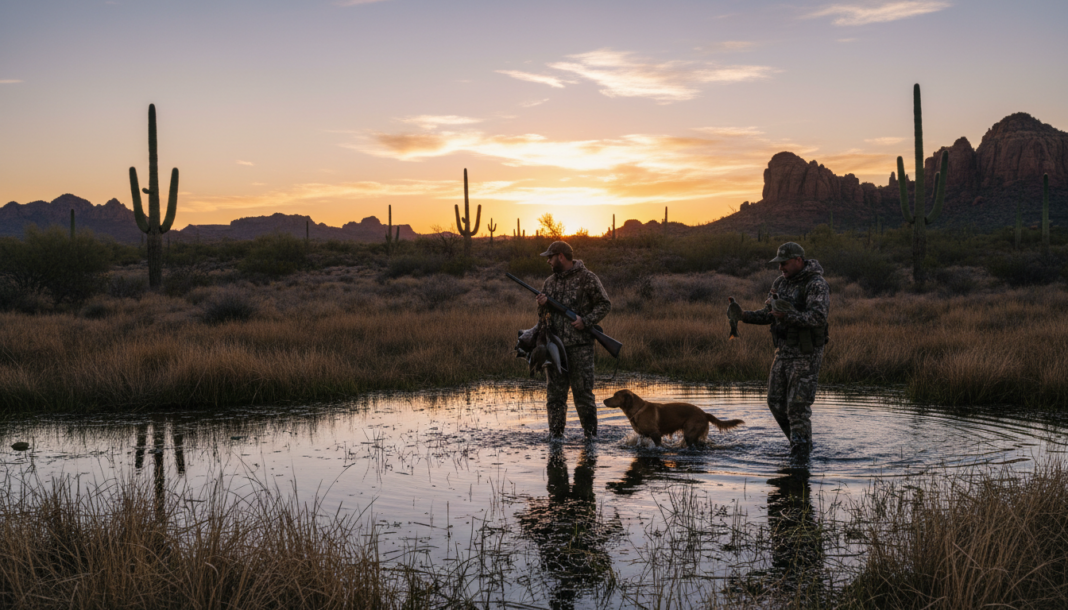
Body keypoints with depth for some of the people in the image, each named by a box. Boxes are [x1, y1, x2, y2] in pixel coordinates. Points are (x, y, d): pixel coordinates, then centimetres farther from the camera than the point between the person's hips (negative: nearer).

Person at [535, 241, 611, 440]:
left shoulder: (586, 278, 0)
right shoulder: (550, 282, 16)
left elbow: (604, 304, -1)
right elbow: (542, 316, 20)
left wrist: (586, 321, -13)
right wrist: (543, 305, -3)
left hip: (580, 344, -5)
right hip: (555, 345, 5)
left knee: (583, 390, -3)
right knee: (555, 391, 4)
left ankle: (590, 433, 6)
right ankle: (556, 433, 10)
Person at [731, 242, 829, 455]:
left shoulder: (816, 284, -15)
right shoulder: (780, 283, 9)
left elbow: (818, 317, -27)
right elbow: (768, 314, 13)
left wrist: (788, 316, -40)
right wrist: (746, 316, -6)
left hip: (806, 353, -8)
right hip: (784, 350, 8)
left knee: (798, 404, -9)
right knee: (776, 401, 9)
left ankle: (801, 451, 2)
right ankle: (799, 442, 26)